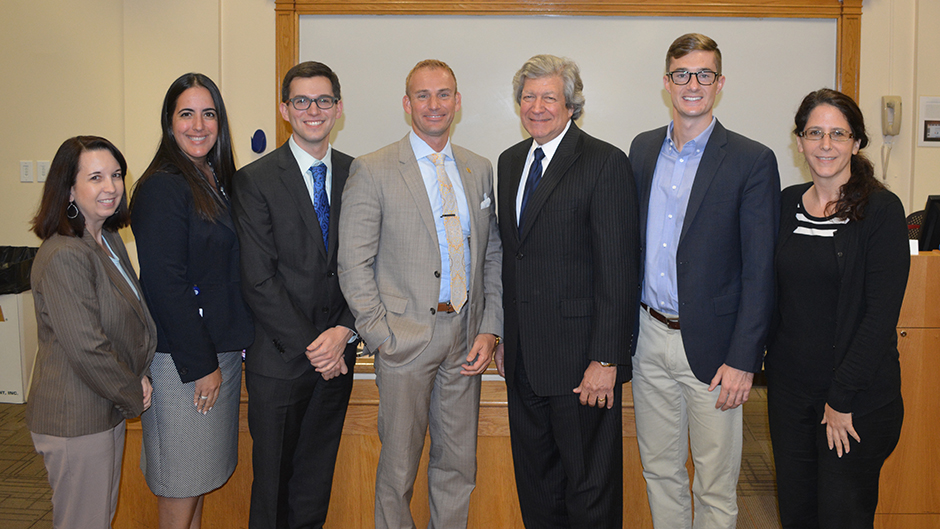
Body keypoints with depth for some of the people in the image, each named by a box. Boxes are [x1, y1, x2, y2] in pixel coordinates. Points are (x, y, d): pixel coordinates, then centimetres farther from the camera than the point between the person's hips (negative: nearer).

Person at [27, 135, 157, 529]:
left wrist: (139, 377, 3)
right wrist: (134, 397, -11)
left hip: (108, 408, 9)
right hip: (76, 421, -9)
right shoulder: (64, 257, -23)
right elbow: (86, 349, -25)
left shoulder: (110, 239, 8)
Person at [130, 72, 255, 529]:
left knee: (200, 473, 18)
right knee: (180, 480, 5)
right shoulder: (162, 187, -15)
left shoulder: (216, 180, 10)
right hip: (180, 358, -8)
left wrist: (232, 347, 7)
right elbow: (165, 285, -19)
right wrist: (200, 365, -17)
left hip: (220, 350, 8)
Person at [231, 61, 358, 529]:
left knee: (317, 475, 15)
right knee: (273, 478, 10)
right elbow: (258, 281, -11)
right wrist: (310, 346, -13)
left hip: (336, 355, 3)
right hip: (279, 359, -3)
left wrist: (344, 330, -11)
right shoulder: (255, 180, -5)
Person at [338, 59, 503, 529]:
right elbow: (354, 264, -6)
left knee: (458, 464, 13)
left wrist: (490, 330, 2)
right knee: (398, 466, 7)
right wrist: (380, 336, -11)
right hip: (406, 339, -4)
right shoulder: (372, 171, -4)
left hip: (466, 338, 4)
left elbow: (493, 256, 11)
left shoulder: (480, 170, 10)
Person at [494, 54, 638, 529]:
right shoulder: (510, 161, 12)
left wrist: (605, 360, -19)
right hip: (523, 357, 7)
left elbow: (617, 270, -15)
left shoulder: (605, 163, -10)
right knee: (535, 481, 18)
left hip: (581, 359, -6)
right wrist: (504, 336, 12)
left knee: (590, 489, 6)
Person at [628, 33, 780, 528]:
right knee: (659, 470, 17)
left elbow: (760, 271, -9)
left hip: (710, 346, -4)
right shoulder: (643, 148, 8)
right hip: (649, 338, 4)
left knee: (715, 487, 7)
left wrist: (743, 359, -14)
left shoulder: (752, 161, -8)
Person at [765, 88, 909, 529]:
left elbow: (882, 312, -13)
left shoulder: (881, 209, -9)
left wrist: (842, 398, -15)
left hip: (858, 396, -4)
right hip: (789, 388, 4)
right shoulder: (787, 204, 6)